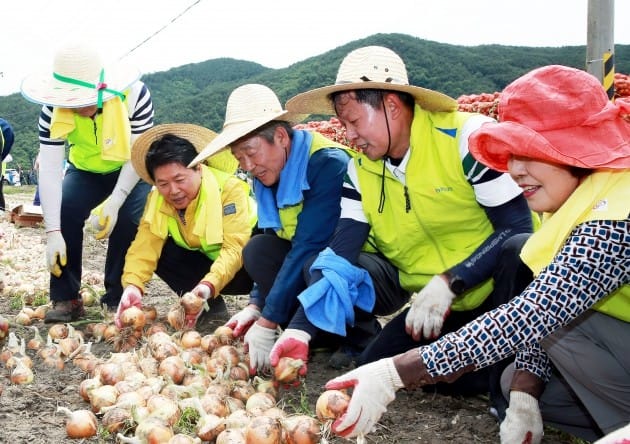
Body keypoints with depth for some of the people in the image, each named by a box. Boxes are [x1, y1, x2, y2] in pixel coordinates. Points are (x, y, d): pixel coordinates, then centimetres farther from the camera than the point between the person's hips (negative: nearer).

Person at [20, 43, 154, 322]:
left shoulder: (134, 94, -32)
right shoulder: (54, 109, -27)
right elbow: (49, 169, -30)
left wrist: (115, 201, -37)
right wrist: (53, 233, -36)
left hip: (131, 173, -2)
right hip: (85, 171, 2)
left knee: (128, 218, -26)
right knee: (63, 210, -23)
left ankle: (118, 298, -8)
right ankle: (66, 298, -12)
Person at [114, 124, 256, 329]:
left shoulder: (229, 188, -25)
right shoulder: (157, 198, -10)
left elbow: (235, 248, -33)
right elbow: (144, 246, -19)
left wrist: (209, 285, -48)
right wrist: (132, 285, -37)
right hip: (204, 261, 6)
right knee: (161, 250, -19)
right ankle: (213, 305, -5)